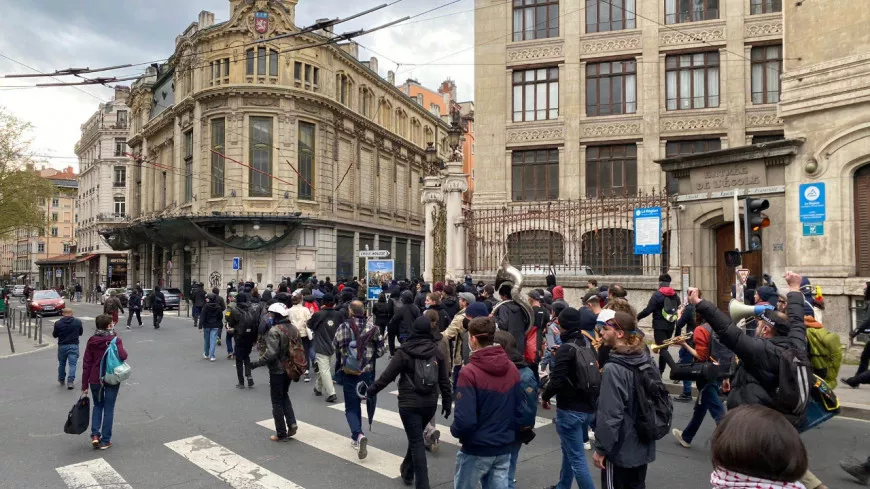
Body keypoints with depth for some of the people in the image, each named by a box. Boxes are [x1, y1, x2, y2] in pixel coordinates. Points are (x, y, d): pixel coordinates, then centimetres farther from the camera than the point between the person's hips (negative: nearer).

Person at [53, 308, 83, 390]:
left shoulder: (58, 323, -7)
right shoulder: (78, 322, -5)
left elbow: (54, 335, 3)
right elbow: (81, 333, 8)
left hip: (62, 346, 1)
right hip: (74, 346, -1)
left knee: (61, 364, 18)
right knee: (72, 364, 0)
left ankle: (61, 380, 32)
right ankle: (70, 381, -10)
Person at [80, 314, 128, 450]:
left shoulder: (92, 341, 0)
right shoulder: (115, 340, -10)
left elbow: (86, 364, 1)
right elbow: (123, 356, -27)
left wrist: (84, 385, 4)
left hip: (95, 379, 3)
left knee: (97, 405, 23)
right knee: (109, 408, 8)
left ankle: (95, 435, 10)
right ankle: (105, 440, 13)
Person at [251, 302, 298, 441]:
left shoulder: (274, 331, -19)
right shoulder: (293, 329, 5)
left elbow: (271, 353, -26)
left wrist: (256, 363, -16)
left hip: (277, 370, -7)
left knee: (277, 401, 6)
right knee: (284, 396, 24)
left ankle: (281, 434, 13)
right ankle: (291, 423, 12)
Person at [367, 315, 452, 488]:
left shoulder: (404, 352, -11)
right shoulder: (437, 352, 0)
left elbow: (388, 375, -7)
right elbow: (444, 380, 4)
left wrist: (372, 390, 8)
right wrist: (447, 402, 14)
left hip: (409, 403, -4)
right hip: (430, 403, 4)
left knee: (417, 442, 2)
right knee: (416, 437, 23)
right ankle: (407, 472, 41)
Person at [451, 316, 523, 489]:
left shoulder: (469, 372, -20)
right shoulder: (512, 369, 0)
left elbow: (465, 420, -22)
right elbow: (519, 410, 6)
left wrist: (454, 430, -2)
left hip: (476, 449, -5)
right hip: (504, 449, 5)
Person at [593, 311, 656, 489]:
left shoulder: (613, 369, -24)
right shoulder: (646, 359, 0)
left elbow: (609, 415, -24)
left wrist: (601, 449, -14)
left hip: (620, 449, -7)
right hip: (642, 445, 7)